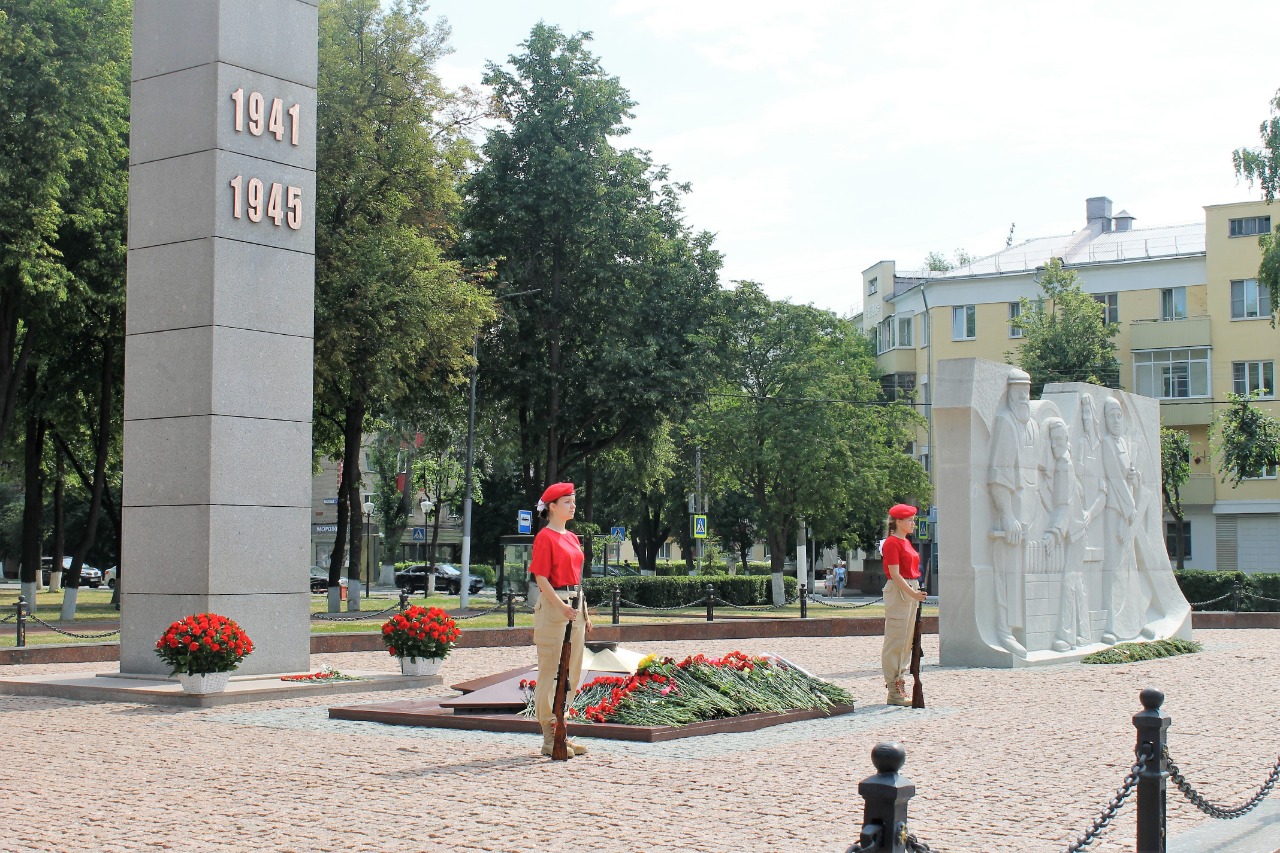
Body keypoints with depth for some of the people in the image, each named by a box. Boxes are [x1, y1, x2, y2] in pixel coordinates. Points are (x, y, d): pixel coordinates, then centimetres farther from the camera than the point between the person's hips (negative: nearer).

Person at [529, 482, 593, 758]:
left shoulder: (572, 538, 17)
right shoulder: (545, 537, -8)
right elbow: (541, 578, -14)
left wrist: (584, 612, 17)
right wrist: (561, 606, -24)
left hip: (575, 606, 9)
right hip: (553, 605, -9)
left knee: (572, 672, 11)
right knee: (551, 671, -5)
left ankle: (560, 731, 18)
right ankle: (549, 739, -1)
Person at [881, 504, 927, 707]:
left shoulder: (906, 542, 17)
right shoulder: (892, 543, -12)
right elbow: (895, 574, -18)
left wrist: (916, 593, 16)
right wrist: (912, 593, -25)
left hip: (911, 592, 10)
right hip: (898, 592, -10)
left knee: (908, 640, 11)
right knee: (896, 640, -7)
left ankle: (901, 685, 17)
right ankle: (894, 692, -4)